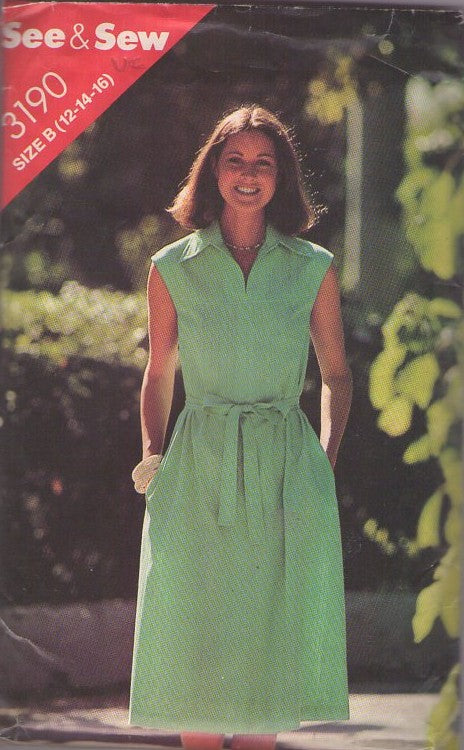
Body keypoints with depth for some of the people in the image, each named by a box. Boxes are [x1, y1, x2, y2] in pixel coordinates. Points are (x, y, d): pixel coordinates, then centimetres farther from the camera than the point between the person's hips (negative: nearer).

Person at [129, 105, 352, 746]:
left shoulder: (314, 268, 5)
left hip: (288, 472, 0)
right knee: (193, 628, 0)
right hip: (197, 469, 0)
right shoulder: (172, 269, 5)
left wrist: (326, 460, 3)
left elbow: (336, 373, 14)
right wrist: (154, 457, 5)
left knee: (272, 633, 0)